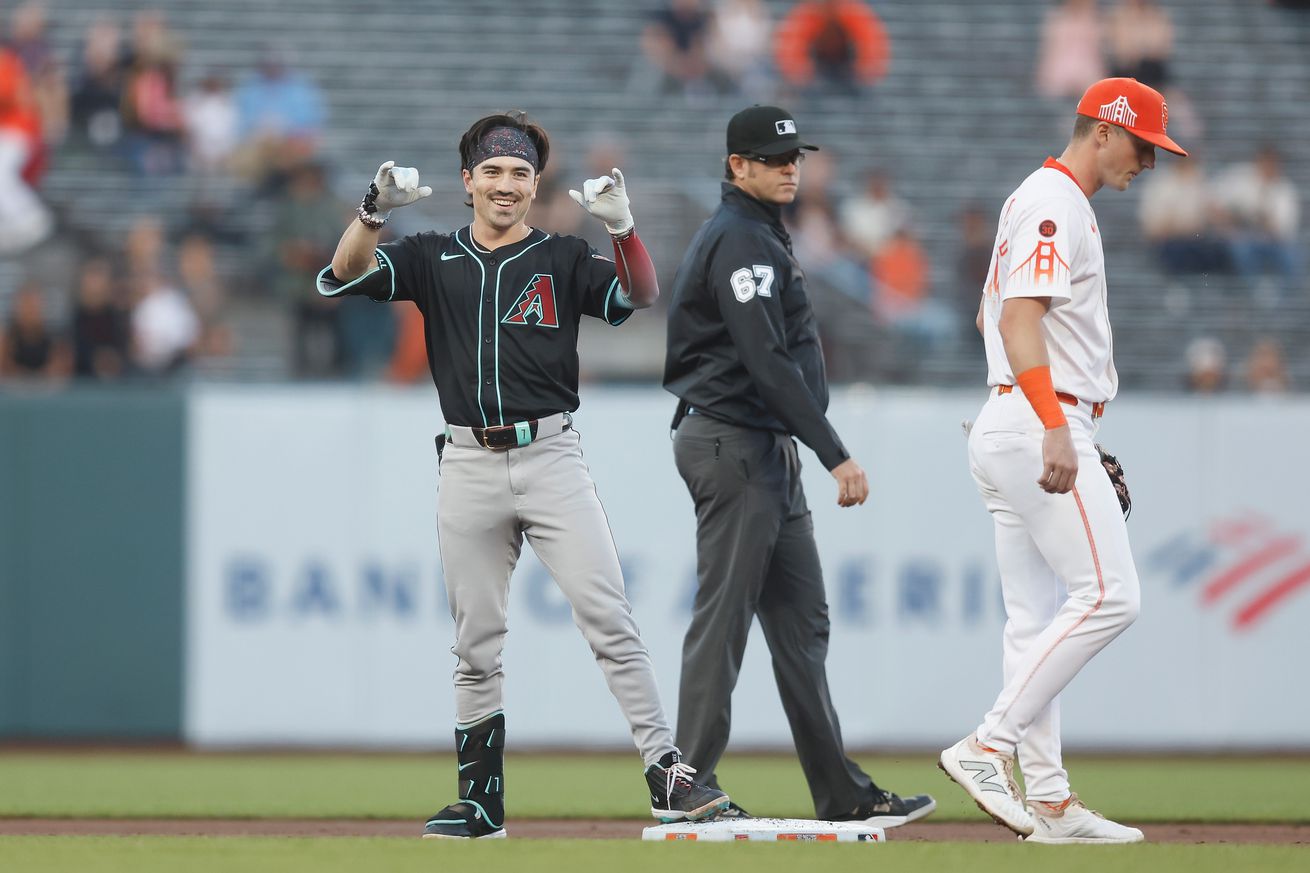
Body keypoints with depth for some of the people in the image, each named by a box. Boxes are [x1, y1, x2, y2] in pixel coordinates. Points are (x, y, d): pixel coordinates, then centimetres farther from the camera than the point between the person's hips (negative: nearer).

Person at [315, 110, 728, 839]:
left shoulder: (562, 259, 6)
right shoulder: (432, 259, 11)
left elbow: (642, 296, -9)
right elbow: (343, 277, -2)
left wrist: (622, 226, -27)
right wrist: (377, 210, -20)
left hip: (550, 457, -2)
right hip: (470, 466, 2)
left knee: (609, 619, -12)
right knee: (477, 645, 7)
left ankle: (668, 775, -14)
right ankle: (481, 801, 14)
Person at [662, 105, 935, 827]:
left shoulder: (761, 236, 19)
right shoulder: (740, 240, -14)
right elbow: (767, 361, -24)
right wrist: (834, 453, -26)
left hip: (767, 450, 11)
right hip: (733, 446, -11)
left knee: (801, 623, 9)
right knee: (722, 620, -8)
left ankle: (843, 795, 9)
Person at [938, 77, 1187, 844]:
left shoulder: (1045, 201, 22)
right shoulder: (1054, 203, -11)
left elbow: (993, 315, 30)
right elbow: (1020, 317, -23)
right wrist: (1055, 428, -32)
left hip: (1015, 430, 11)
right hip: (1040, 425, -11)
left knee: (1038, 619, 7)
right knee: (1108, 595, -13)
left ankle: (1050, 802, 6)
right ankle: (987, 748, -15)